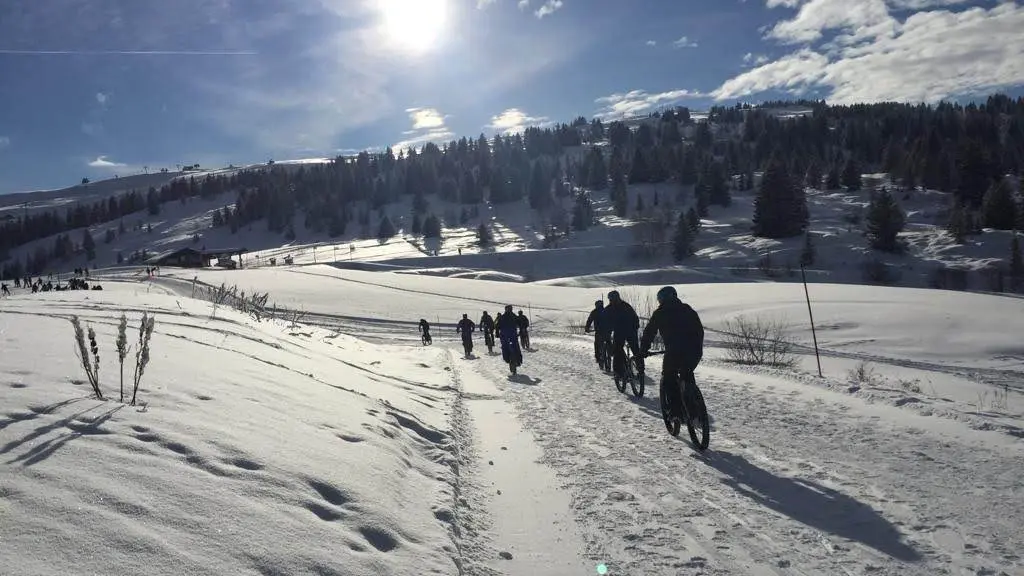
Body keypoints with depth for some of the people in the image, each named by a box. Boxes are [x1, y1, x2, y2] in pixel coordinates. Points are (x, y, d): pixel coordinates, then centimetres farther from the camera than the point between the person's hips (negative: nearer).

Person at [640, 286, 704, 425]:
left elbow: (649, 332, 12)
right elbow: (700, 330, 23)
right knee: (687, 377, 28)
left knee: (668, 380, 13)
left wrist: (643, 350, 23)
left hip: (674, 351, -5)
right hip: (695, 351, 5)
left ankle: (676, 411, 2)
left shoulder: (660, 313, 10)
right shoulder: (687, 309, 20)